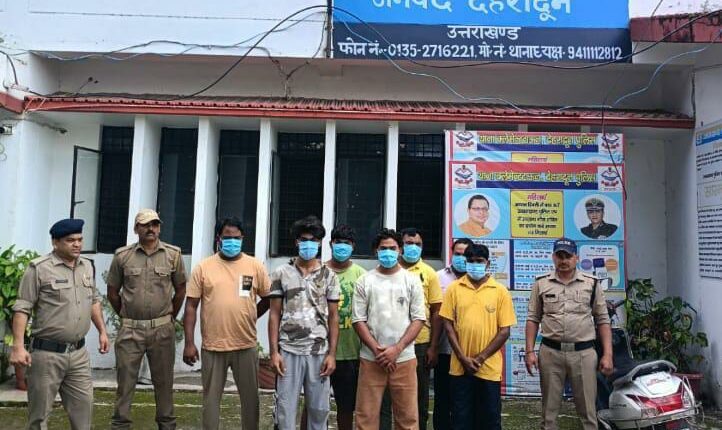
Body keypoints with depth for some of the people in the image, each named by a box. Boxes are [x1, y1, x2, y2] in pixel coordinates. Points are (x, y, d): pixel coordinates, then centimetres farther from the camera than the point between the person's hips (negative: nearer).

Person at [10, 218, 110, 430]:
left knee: (83, 407, 11)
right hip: (47, 353, -5)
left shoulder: (88, 266, 9)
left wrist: (102, 331, 18)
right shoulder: (39, 268, -9)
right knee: (39, 413, 7)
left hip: (79, 353, 5)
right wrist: (18, 346, -17)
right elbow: (22, 309, -11)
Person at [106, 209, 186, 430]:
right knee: (125, 380, 6)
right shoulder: (122, 255, 2)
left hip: (162, 329, 0)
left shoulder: (173, 254, 1)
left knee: (163, 380, 10)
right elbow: (112, 292, 10)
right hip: (130, 329, 0)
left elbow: (180, 289, 9)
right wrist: (126, 317, 12)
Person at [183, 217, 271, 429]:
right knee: (211, 398, 12)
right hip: (212, 346, 0)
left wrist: (248, 317, 7)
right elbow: (191, 306, -1)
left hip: (246, 346, 1)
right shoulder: (203, 267, -1)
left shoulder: (255, 266, 1)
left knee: (250, 398, 12)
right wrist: (189, 343, -5)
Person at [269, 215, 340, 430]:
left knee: (319, 409, 9)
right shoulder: (281, 273, 2)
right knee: (286, 408, 4)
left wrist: (332, 354, -2)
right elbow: (275, 315, 2)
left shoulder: (329, 276, 4)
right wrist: (274, 352, -4)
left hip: (319, 352, 1)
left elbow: (333, 317, 5)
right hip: (289, 351, -1)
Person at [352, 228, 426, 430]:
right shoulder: (364, 281, 3)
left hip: (404, 359, 0)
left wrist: (397, 349, -10)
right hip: (371, 359, 0)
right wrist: (377, 350, -10)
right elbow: (358, 320, 0)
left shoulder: (412, 280, 3)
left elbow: (419, 319, -1)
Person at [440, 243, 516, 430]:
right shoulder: (454, 288, 2)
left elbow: (504, 331, -3)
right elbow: (449, 325, 0)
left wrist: (481, 357, -10)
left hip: (489, 367, -1)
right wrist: (463, 358, -8)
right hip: (460, 367, 1)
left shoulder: (500, 291, -1)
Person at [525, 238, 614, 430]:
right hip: (550, 352, 0)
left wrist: (607, 354, -2)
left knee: (588, 409, 7)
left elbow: (603, 320, 5)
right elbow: (533, 319, 6)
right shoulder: (541, 283, 4)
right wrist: (530, 351, -2)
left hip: (583, 352, 0)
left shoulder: (591, 283, 3)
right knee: (549, 409, 10)